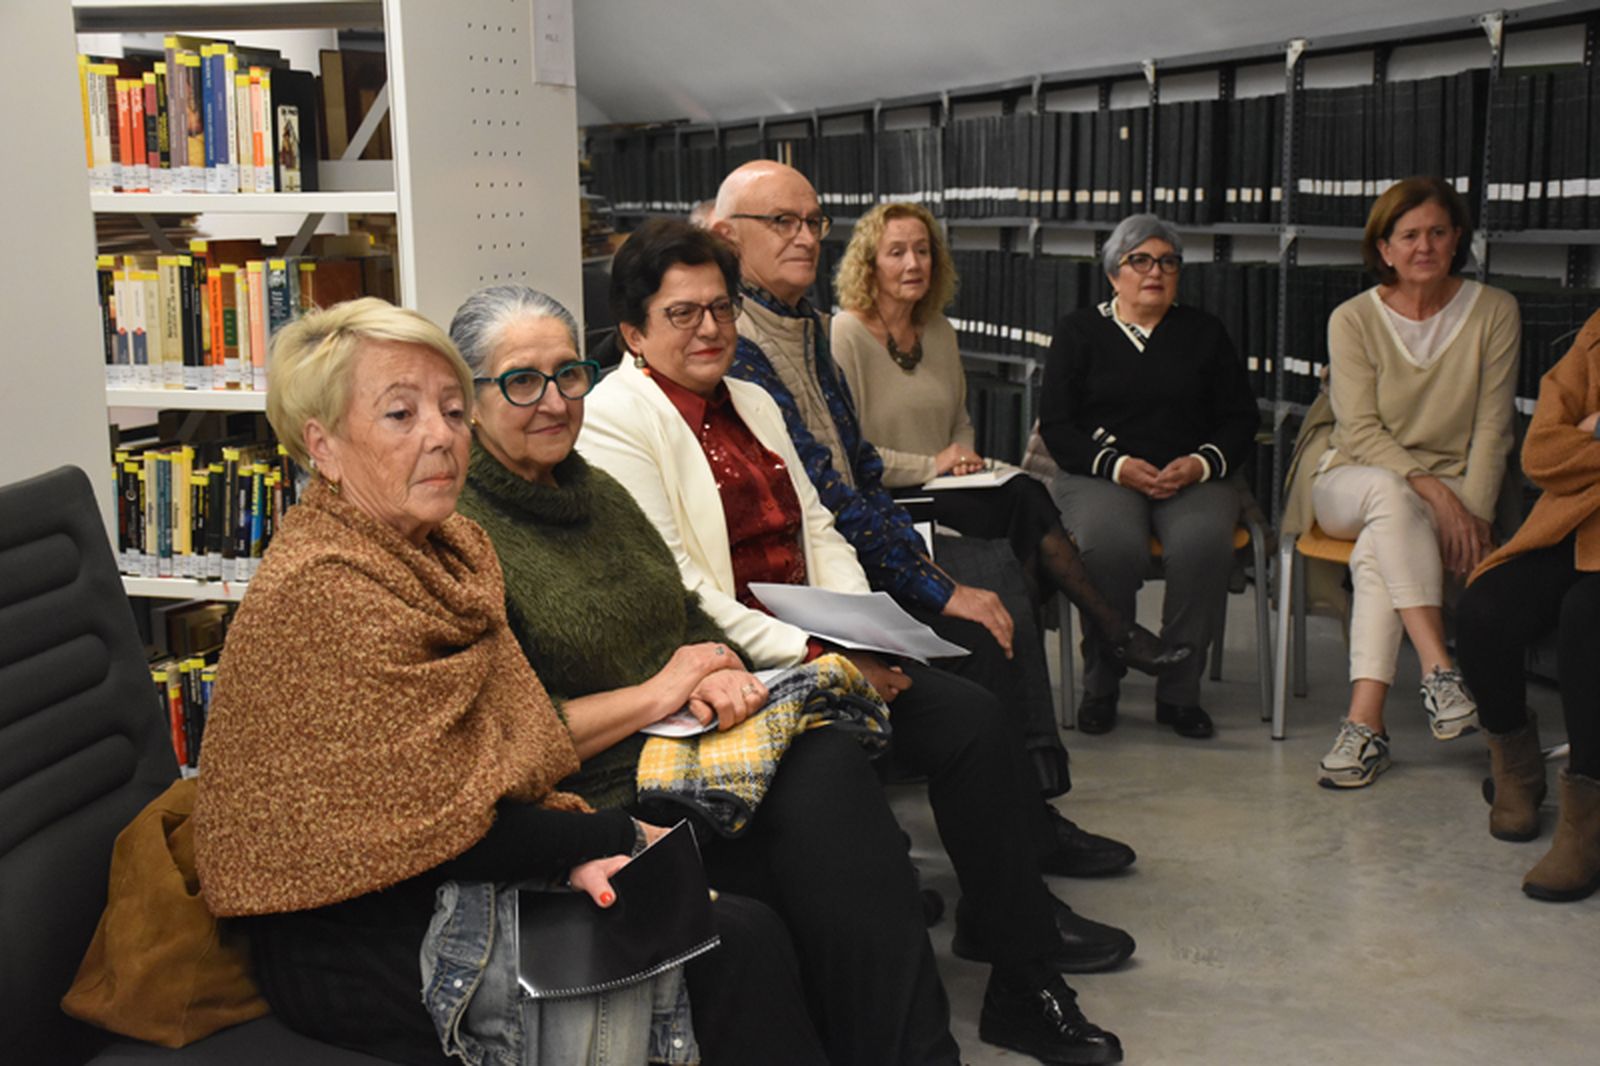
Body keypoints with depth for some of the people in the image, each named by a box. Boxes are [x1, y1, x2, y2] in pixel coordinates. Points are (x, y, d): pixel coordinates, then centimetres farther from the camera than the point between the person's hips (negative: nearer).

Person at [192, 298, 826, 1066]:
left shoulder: (451, 548, 9)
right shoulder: (319, 593, -19)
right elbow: (440, 822, -19)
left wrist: (572, 849, -9)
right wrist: (617, 838, -10)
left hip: (457, 885, 8)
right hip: (354, 938, -8)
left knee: (745, 933, -7)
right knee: (734, 949, -15)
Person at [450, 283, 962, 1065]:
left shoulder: (599, 493, 16)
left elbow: (692, 620, 19)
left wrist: (722, 675, -5)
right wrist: (657, 694, -12)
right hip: (602, 809, -7)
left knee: (829, 761, -22)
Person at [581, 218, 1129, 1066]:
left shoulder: (752, 403, 17)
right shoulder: (615, 420, -8)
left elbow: (818, 530, 16)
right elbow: (679, 590, -16)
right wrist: (813, 656, -19)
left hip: (815, 648, 8)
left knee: (976, 721, -13)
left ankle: (1005, 924, 2)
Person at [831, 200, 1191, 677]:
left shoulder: (938, 331, 14)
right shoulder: (846, 335, -8)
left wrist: (964, 456, 2)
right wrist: (930, 466, -15)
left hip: (941, 491, 7)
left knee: (1025, 496, -24)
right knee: (1026, 501, -24)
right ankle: (1116, 632, -18)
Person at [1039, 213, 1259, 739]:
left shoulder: (1202, 331, 19)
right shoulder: (1079, 331, 12)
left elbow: (1241, 418, 13)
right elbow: (1055, 426, 2)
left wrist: (1202, 464, -8)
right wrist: (1117, 465, -14)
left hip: (1193, 478, 2)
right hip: (1097, 474, -1)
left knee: (1203, 541, -33)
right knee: (1110, 543, -36)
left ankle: (1179, 690, -19)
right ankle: (1100, 685, -16)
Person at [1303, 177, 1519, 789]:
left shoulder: (1494, 312, 1)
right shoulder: (1353, 320, -1)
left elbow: (1491, 428, -2)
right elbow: (1361, 431, -9)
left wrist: (1471, 513, -15)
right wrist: (1431, 491, -23)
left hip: (1454, 488, 0)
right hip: (1353, 480, 0)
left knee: (1378, 550, -35)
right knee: (1389, 495, -38)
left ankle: (1364, 722, -40)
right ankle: (1439, 670, -44)